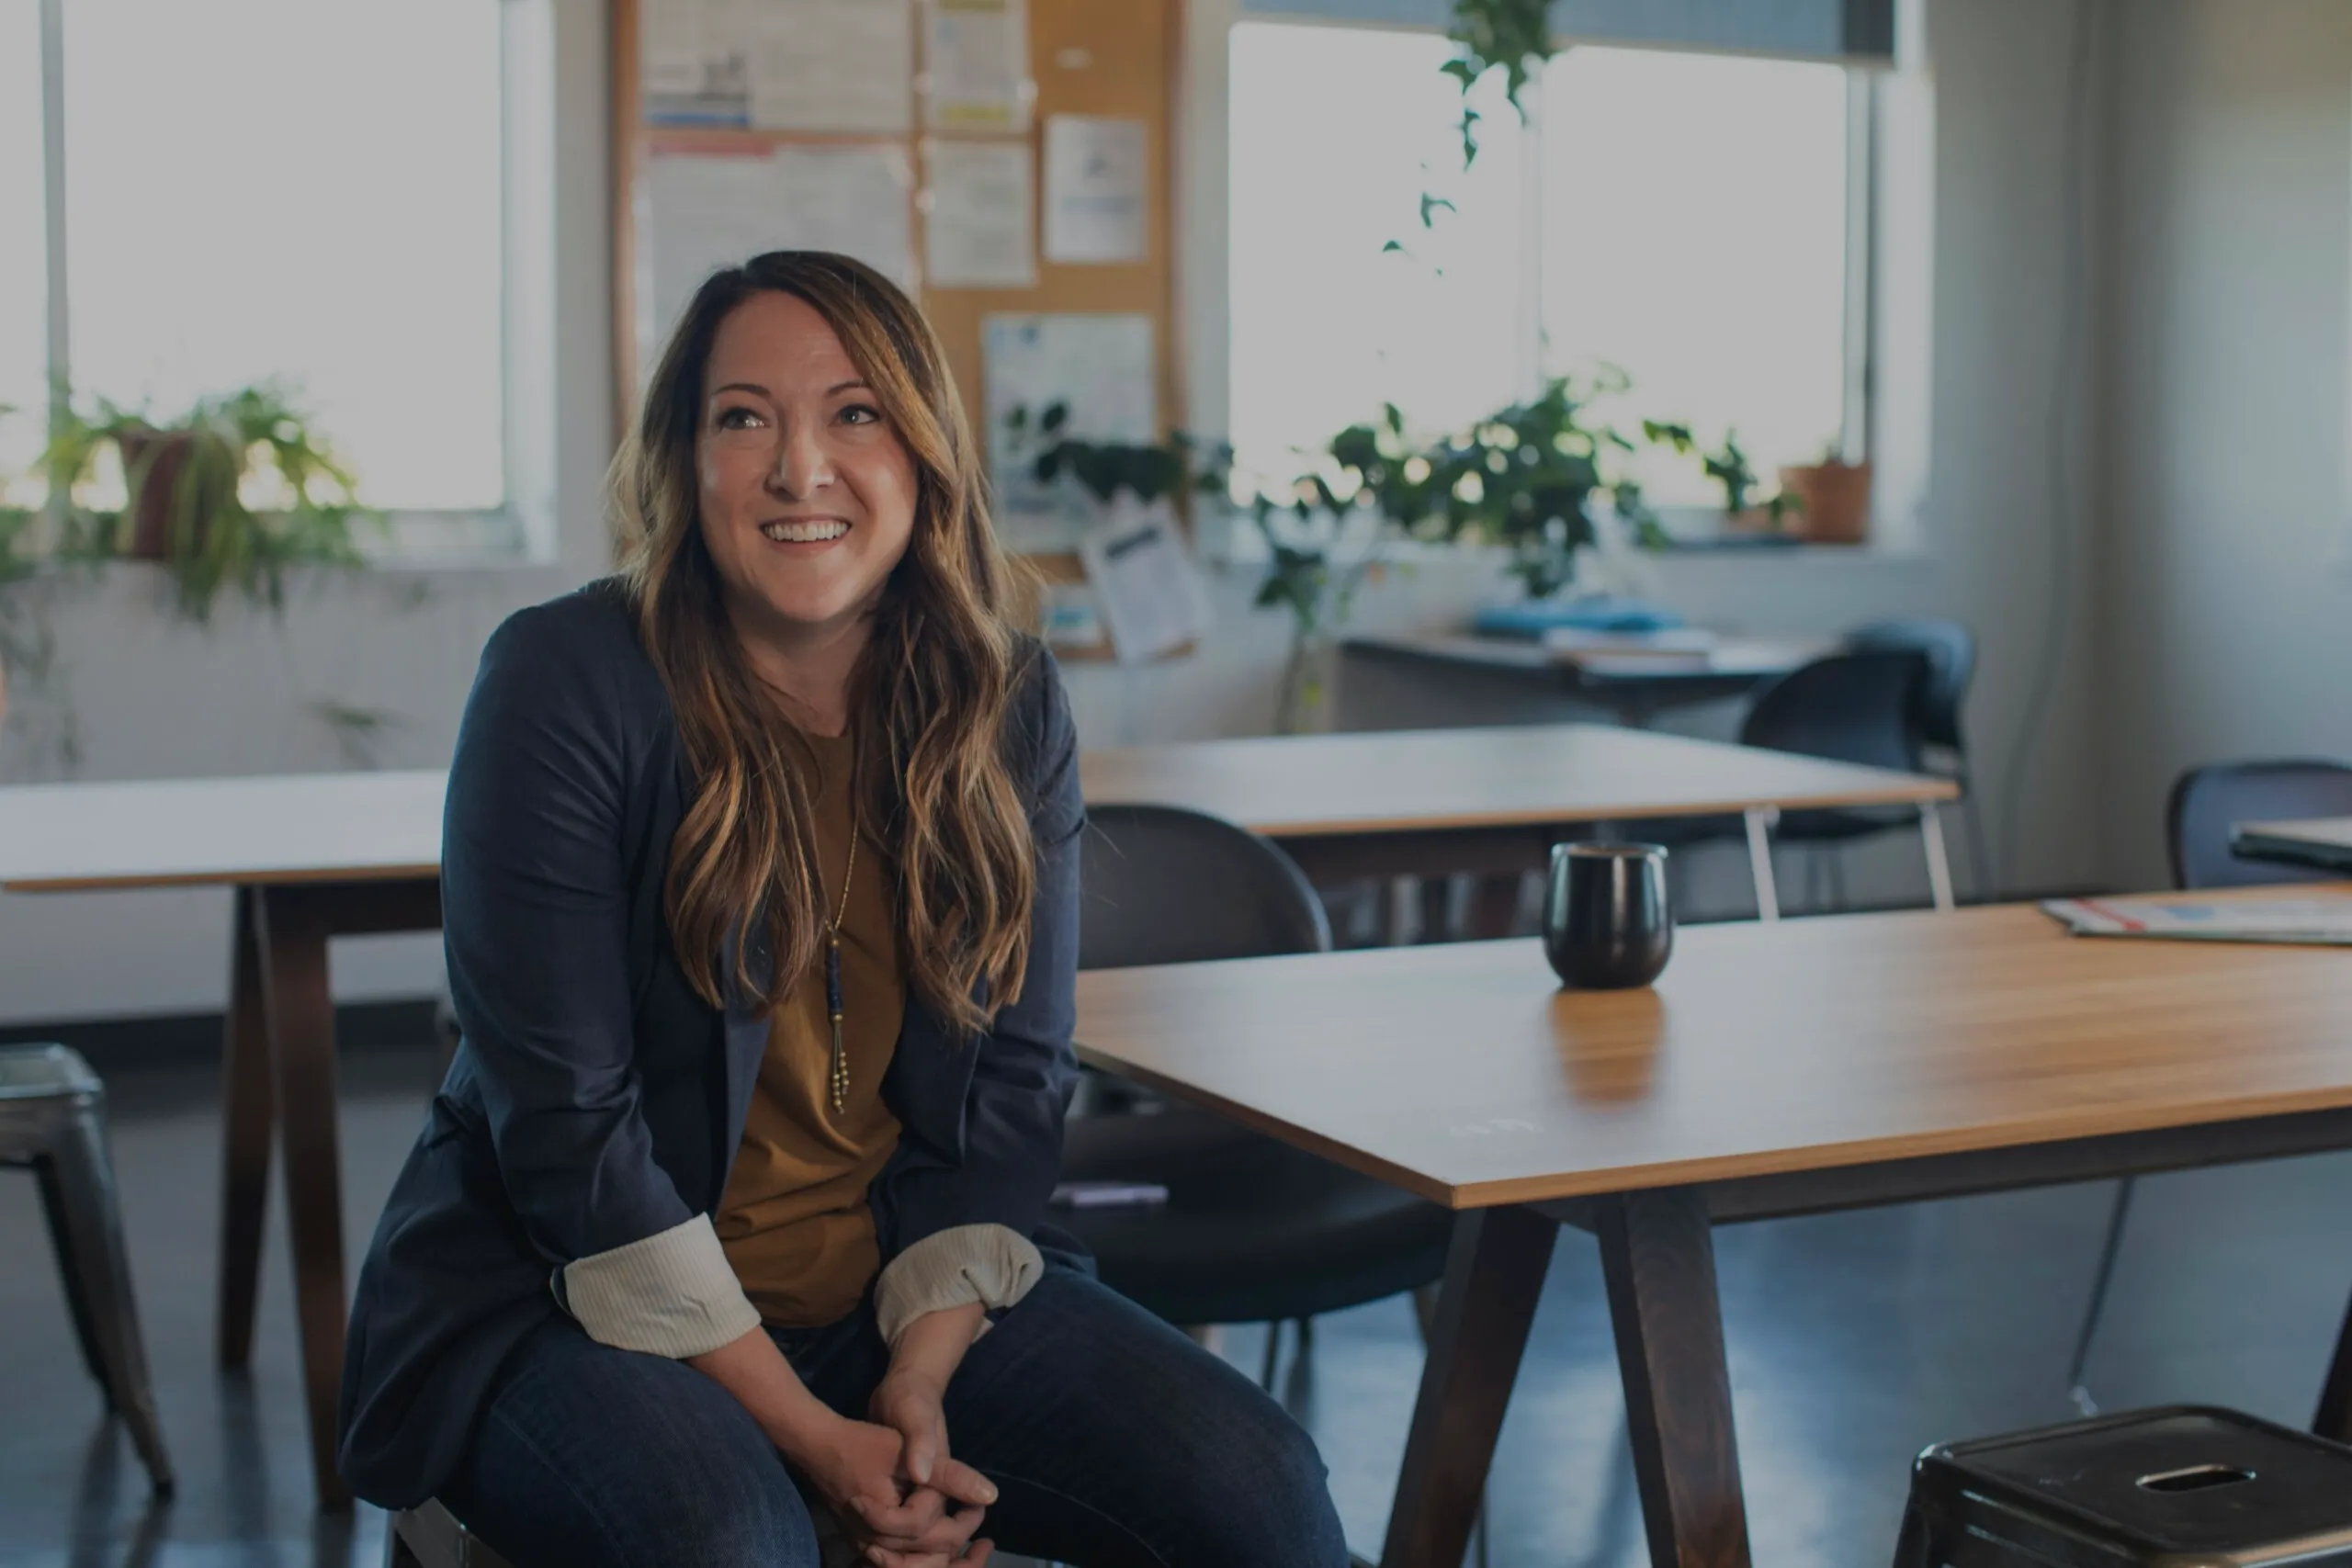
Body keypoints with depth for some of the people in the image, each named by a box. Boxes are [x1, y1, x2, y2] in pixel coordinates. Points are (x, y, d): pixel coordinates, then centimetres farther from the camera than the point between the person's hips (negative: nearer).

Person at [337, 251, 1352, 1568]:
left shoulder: (1010, 706, 0)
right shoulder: (567, 683, -13)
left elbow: (1016, 1089, 2)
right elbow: (564, 1123, -15)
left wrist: (921, 1383, -12)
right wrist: (806, 1434, -18)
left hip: (905, 1296, 4)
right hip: (578, 1300, -3)